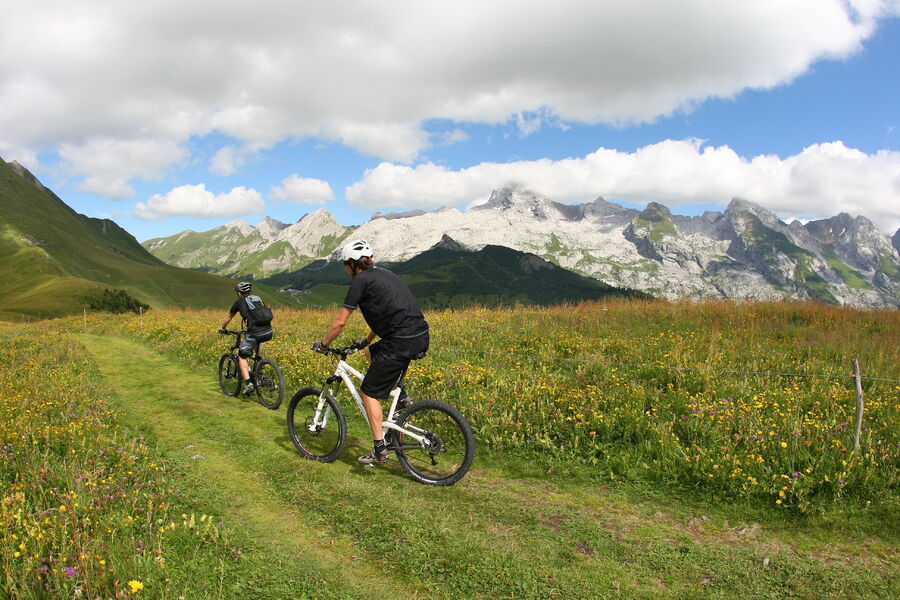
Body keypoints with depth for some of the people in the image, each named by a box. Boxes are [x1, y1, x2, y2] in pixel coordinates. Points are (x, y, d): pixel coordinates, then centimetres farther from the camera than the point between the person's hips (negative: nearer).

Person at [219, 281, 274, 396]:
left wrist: (222, 328, 47)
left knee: (242, 357, 11)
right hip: (268, 333, 5)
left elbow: (229, 317, 28)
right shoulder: (258, 299, 24)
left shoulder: (239, 302, 14)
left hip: (254, 333, -5)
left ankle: (248, 384, -4)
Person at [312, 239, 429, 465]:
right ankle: (400, 396, 24)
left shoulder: (361, 280, -3)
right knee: (372, 353, 33)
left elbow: (340, 321, -1)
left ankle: (380, 449, 7)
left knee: (369, 392, 6)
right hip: (421, 337, 8)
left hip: (402, 342, -8)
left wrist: (323, 344, 15)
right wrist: (366, 341, 41)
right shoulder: (384, 274, 21)